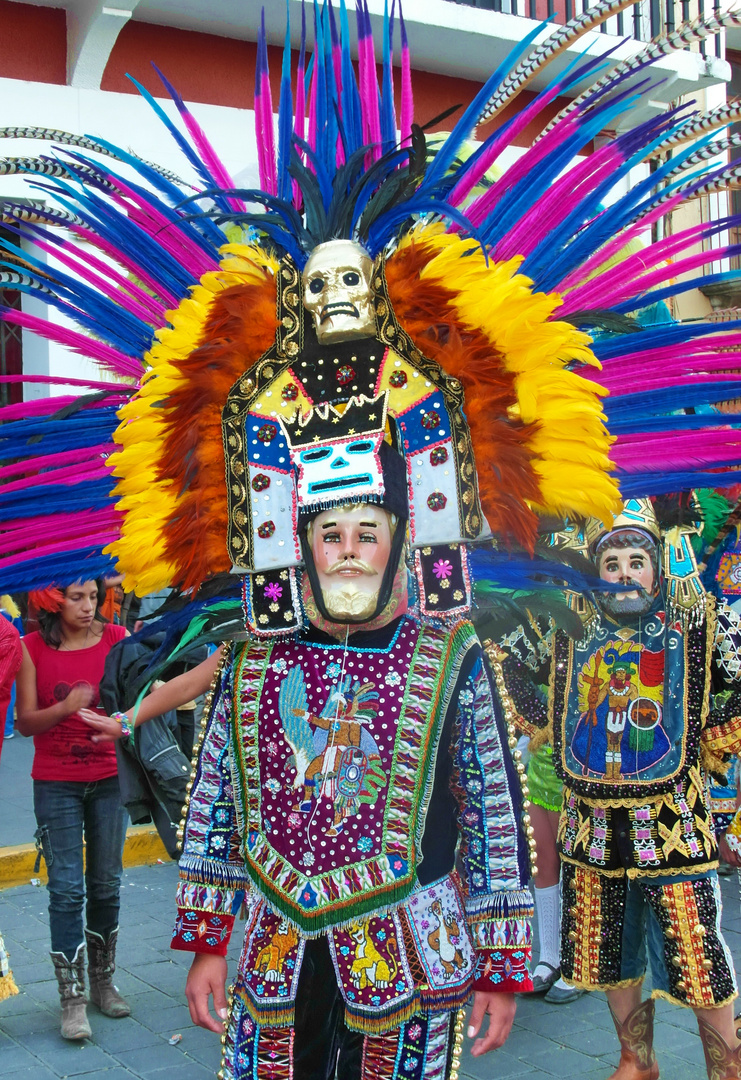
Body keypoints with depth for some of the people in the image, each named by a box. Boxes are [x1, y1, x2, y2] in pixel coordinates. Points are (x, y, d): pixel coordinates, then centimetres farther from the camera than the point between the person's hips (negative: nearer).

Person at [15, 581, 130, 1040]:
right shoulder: (33, 648, -5)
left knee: (106, 884, 11)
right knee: (67, 889, -2)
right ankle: (73, 999, 5)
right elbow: (26, 721, -7)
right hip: (56, 784, -2)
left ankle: (103, 980, 28)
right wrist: (64, 708, -24)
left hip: (109, 779, 2)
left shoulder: (116, 638, -2)